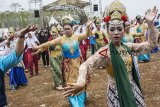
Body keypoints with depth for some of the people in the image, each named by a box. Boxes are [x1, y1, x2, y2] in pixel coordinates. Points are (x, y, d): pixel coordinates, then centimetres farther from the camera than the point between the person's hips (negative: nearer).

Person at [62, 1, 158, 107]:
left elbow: (151, 45, 1)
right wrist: (81, 82, -53)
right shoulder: (105, 51, -20)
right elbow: (86, 65, -33)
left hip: (133, 88, 5)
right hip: (117, 92, -5)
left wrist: (150, 23, -11)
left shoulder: (128, 47, -4)